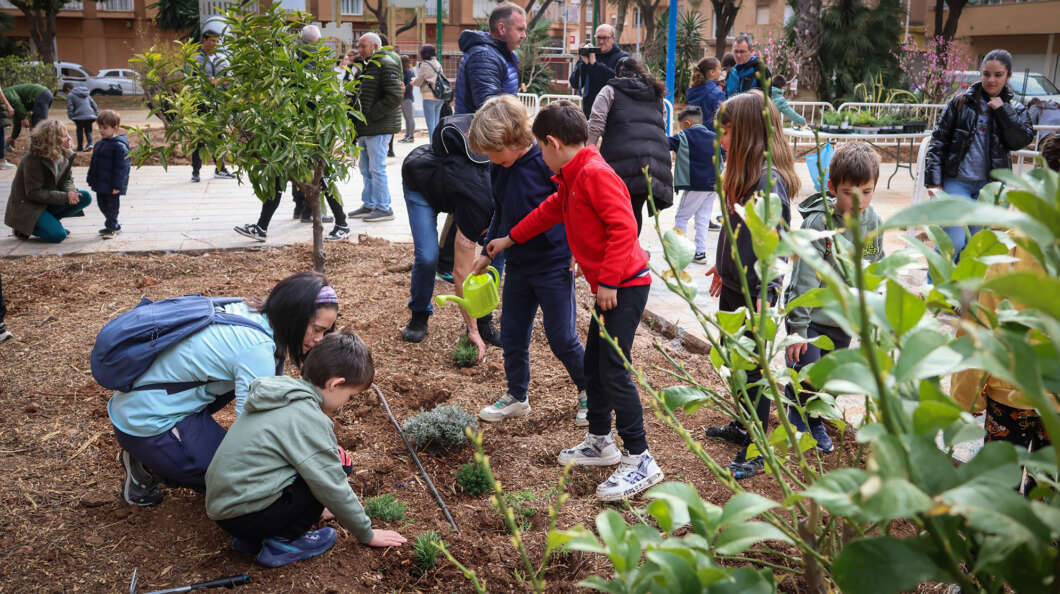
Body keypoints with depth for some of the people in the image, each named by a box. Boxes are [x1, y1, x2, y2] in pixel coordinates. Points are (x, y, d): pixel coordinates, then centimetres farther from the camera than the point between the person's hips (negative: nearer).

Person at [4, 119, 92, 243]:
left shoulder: (65, 154, -2)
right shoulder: (33, 160, -23)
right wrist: (65, 197, -27)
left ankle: (50, 220, 0)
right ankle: (24, 228, 2)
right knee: (58, 235, -25)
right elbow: (34, 193, -23)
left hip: (48, 200, 7)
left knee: (85, 197, -11)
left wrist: (70, 191, -20)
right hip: (26, 205, -7)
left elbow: (67, 179, 6)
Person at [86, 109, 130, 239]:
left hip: (112, 186, -10)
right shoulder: (100, 144, 12)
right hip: (101, 184, 10)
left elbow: (121, 167, -20)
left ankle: (110, 227, 11)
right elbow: (93, 164, 20)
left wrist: (117, 186, -22)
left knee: (112, 206, 0)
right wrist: (92, 180, 19)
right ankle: (114, 226, 29)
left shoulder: (119, 146, -16)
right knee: (102, 205, 17)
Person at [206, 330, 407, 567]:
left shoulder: (283, 397, 10)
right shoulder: (309, 419, -18)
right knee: (340, 464, -8)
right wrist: (366, 534, 2)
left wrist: (317, 508, 34)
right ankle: (281, 543, -2)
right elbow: (333, 488, -12)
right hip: (246, 515, -9)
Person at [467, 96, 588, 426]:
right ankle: (517, 397, 31)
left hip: (554, 266, -7)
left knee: (562, 339, 0)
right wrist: (488, 252, 16)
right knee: (512, 336, 12)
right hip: (517, 266, 7)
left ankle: (589, 392, 23)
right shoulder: (498, 169, 3)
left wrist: (576, 249, -14)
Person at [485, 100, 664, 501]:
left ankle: (640, 461, -3)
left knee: (613, 369, -10)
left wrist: (608, 281, -23)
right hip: (610, 286, 11)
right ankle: (600, 442, 30)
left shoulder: (595, 173, -18)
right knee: (594, 364, 17)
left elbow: (623, 227, -25)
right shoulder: (573, 178, 16)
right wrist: (510, 239, 38)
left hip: (625, 285, -11)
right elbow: (550, 210, 32)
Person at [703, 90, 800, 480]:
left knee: (753, 368, 2)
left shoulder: (770, 181, -22)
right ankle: (742, 426, 40)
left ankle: (755, 453, 16)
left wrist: (765, 296, -25)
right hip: (733, 287, 9)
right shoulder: (743, 173, 7)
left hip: (754, 293, -9)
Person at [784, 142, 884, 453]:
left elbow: (876, 269, 12)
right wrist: (797, 326, -20)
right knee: (807, 375, -7)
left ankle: (815, 421, 38)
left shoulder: (873, 221, -2)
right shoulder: (819, 223, -20)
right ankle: (796, 413, 23)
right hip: (811, 314, -5)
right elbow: (805, 279, -20)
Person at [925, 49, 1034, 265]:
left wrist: (1002, 110, -9)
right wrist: (933, 180, -7)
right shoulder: (962, 101, 4)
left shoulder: (1015, 109, 11)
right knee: (954, 243, -14)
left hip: (989, 186, 3)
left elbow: (1021, 140, -6)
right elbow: (938, 141, 1)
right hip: (956, 181, -3)